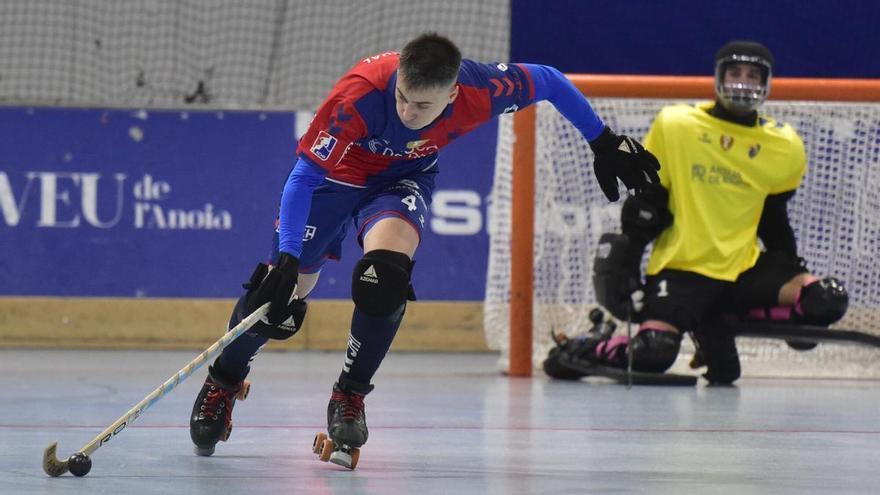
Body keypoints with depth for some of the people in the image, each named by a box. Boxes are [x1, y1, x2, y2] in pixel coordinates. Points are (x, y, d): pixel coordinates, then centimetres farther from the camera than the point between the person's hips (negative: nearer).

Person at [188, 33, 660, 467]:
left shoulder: (480, 89, -32)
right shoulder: (359, 96, -40)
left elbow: (549, 81, -13)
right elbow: (304, 175, -34)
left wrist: (604, 143, -2)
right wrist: (286, 258, -43)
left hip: (405, 177, 1)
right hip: (338, 171, -1)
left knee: (385, 273, -27)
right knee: (282, 291, -3)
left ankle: (349, 396, -7)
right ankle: (223, 381, 26)